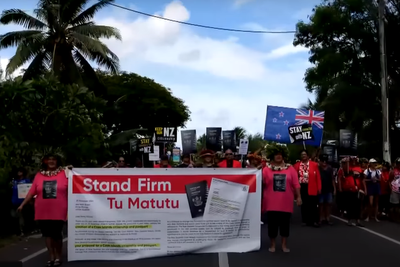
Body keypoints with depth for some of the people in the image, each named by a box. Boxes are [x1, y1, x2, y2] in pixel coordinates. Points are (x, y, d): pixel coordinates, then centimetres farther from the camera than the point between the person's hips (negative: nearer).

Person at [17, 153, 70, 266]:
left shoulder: (64, 173, -1)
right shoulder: (39, 175, 6)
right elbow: (32, 191, 8)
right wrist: (22, 204, 7)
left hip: (58, 211, -2)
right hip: (43, 211, 3)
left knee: (57, 234, 2)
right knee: (47, 234, 8)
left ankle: (58, 257, 20)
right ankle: (51, 257, 19)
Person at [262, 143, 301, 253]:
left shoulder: (290, 168, 3)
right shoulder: (267, 168, 1)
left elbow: (296, 184, 2)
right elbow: (262, 182, -2)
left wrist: (298, 196, -1)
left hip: (286, 202, 1)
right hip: (271, 202, -1)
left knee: (285, 223, 8)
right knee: (272, 223, 6)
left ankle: (284, 244, 21)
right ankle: (273, 244, 20)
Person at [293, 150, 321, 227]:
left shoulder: (314, 164, 2)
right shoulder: (297, 165, 3)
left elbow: (318, 177, 1)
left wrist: (319, 188, -4)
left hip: (311, 188, -1)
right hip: (301, 187, 2)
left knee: (313, 205, 0)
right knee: (304, 204, 8)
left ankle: (315, 221, 7)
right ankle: (305, 220, 17)